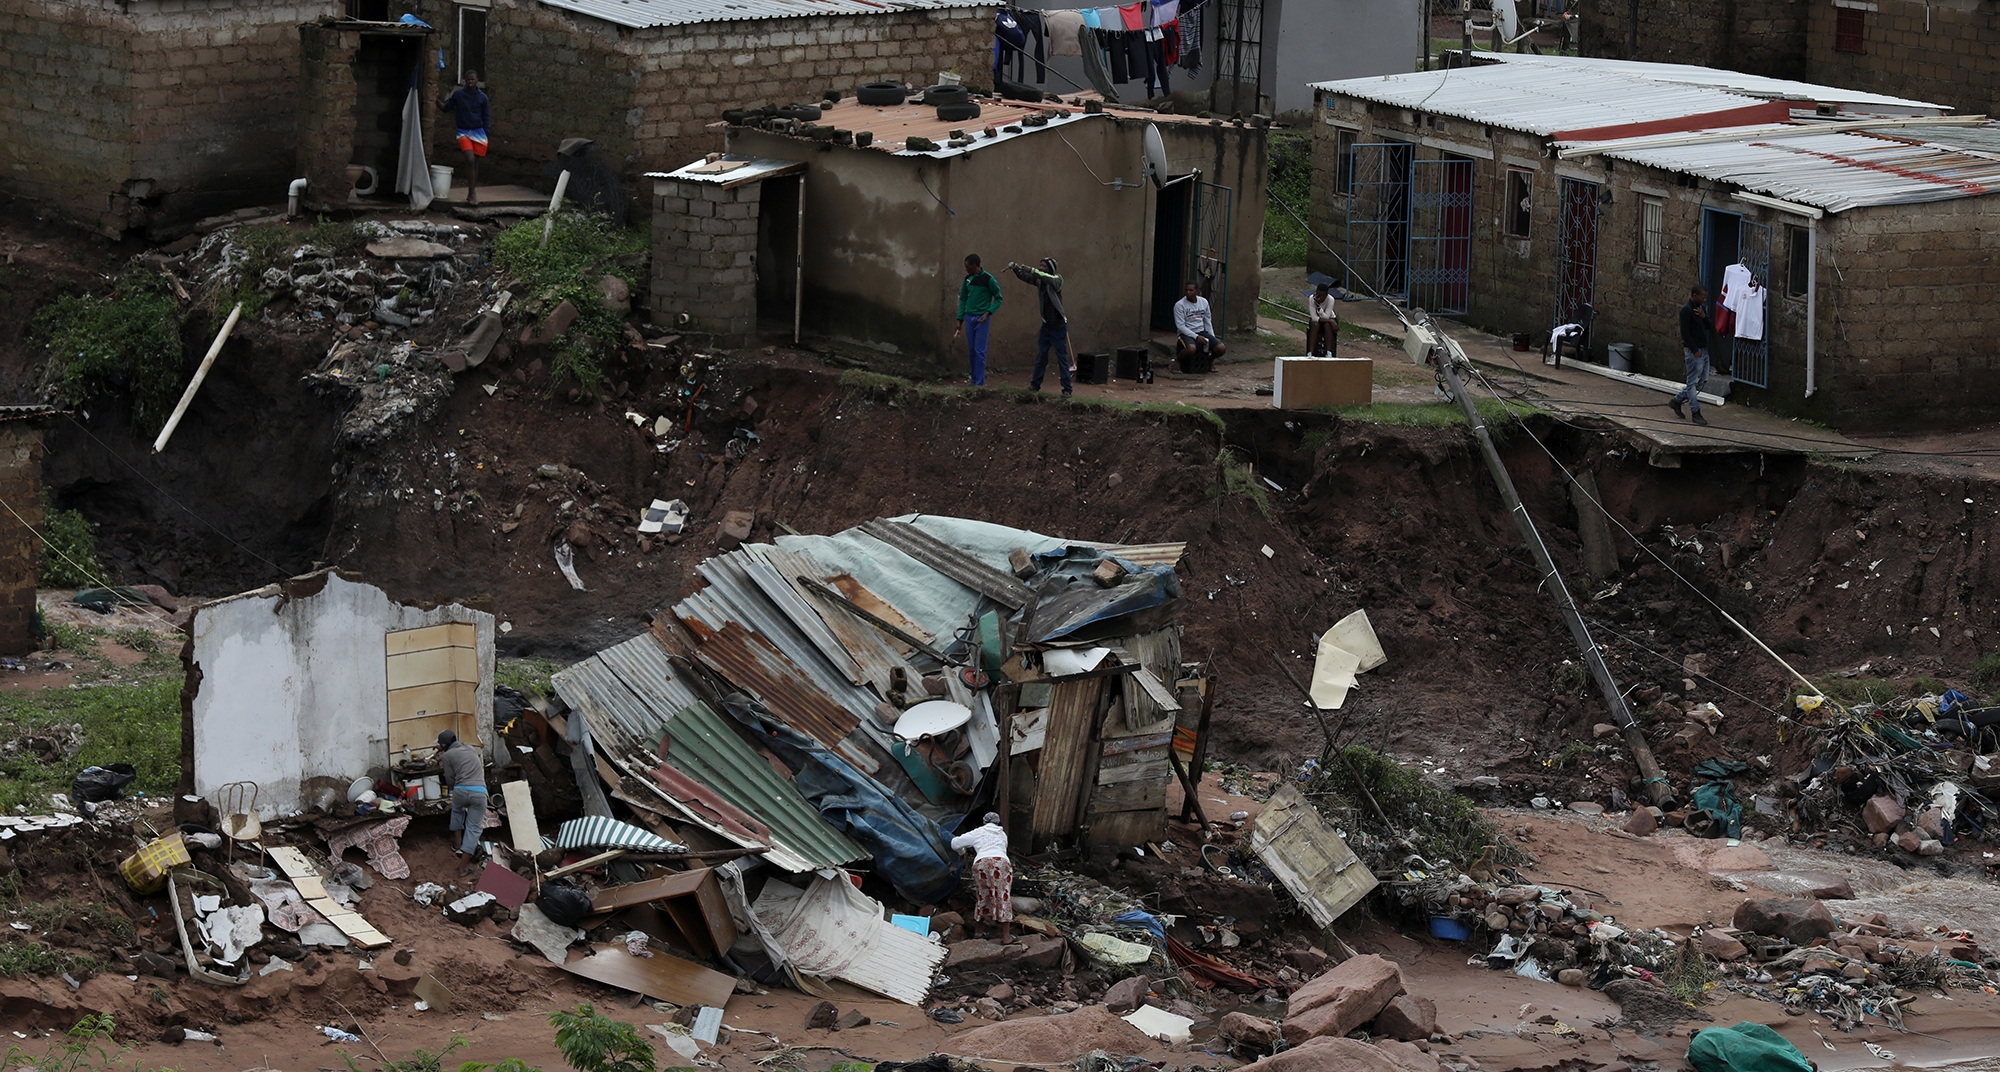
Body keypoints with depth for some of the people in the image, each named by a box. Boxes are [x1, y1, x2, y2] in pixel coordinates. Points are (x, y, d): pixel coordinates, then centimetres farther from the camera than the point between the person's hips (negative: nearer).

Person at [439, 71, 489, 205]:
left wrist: (486, 136, 7)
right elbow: (447, 107, 7)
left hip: (478, 132, 2)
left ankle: (471, 194, 17)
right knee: (470, 159, -19)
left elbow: (486, 118, 9)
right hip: (464, 132, -2)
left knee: (475, 163, 6)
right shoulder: (458, 94, 0)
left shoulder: (482, 97, 3)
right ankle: (472, 194, -19)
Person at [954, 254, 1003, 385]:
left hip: (982, 319, -6)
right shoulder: (968, 279, 9)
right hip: (969, 318, 6)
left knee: (980, 351, -7)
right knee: (971, 350, 8)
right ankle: (974, 379, 16)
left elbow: (998, 299, -3)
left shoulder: (988, 279, -8)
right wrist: (959, 320, 11)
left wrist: (988, 313, -16)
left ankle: (979, 382, -4)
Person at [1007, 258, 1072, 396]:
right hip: (1046, 326, 6)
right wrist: (1014, 267, -19)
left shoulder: (1057, 279, -11)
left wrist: (1031, 270, -40)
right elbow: (1024, 276, 1)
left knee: (1062, 359, -3)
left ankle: (1067, 389, 0)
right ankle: (1035, 385, 22)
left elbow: (1049, 279, -31)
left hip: (1058, 326, -6)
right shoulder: (1039, 280, 7)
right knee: (1040, 357, 12)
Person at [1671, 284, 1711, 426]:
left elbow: (1709, 327, 14)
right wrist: (1695, 351, -19)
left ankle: (1677, 400, 25)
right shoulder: (1687, 310, -14)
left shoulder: (1701, 309, 13)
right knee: (1693, 381, -2)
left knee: (1702, 380, 13)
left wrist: (1704, 317, -7)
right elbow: (1685, 333, -18)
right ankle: (1695, 413, 3)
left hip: (1703, 349, 9)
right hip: (1693, 350, -9)